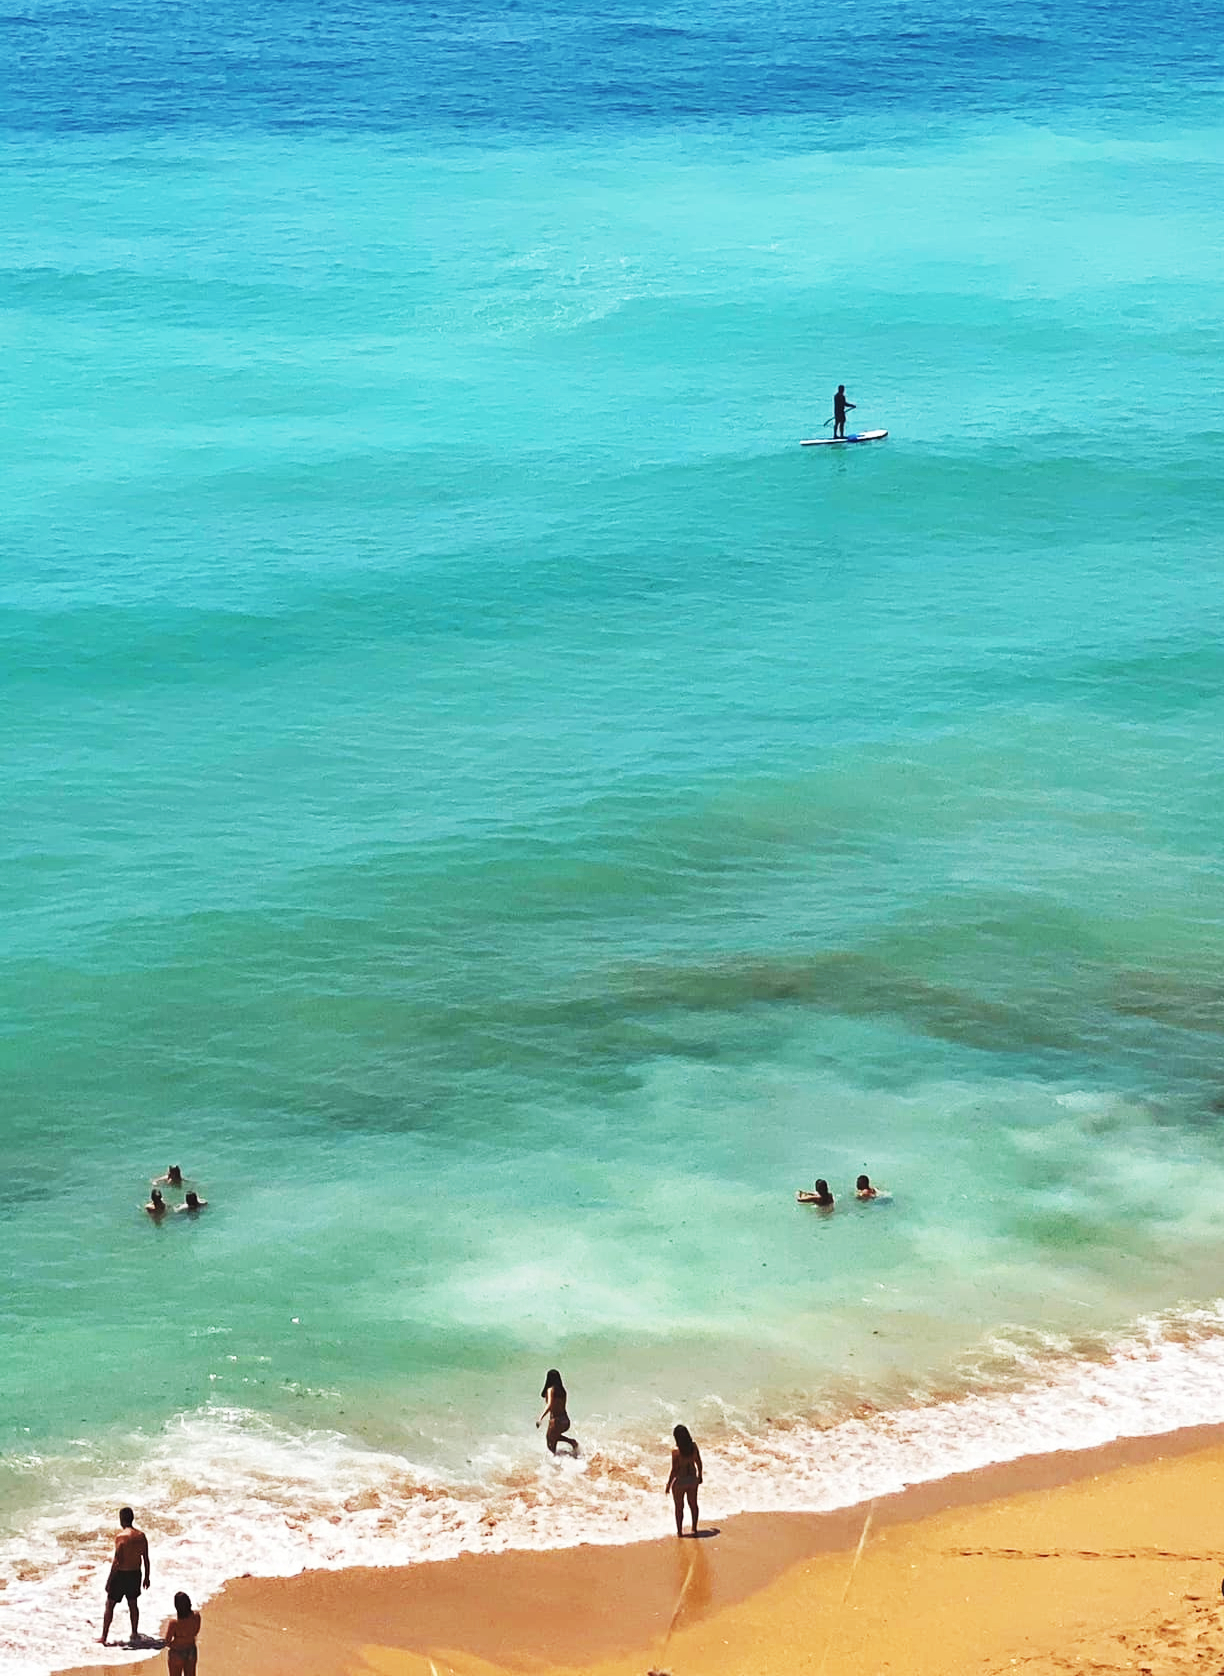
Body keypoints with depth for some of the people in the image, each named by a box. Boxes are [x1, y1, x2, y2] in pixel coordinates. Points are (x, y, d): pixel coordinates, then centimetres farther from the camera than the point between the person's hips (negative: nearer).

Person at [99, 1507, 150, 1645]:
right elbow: (146, 1559, 4)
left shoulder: (121, 1537, -19)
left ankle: (104, 1637, 9)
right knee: (133, 1604, 20)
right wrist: (146, 1577, 15)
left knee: (110, 1605, 7)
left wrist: (109, 1580, -12)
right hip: (135, 1574, 5)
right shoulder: (142, 1536, -2)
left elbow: (117, 1561, -19)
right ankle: (134, 1634, 27)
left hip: (121, 1573, -5)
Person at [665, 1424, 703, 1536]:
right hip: (692, 1478, 5)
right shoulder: (694, 1446, -10)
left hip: (680, 1480, -5)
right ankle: (694, 1529, 34)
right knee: (693, 1504, 21)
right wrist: (699, 1476, 20)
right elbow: (698, 1463, 3)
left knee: (679, 1507, 13)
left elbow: (674, 1470, -20)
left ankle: (679, 1531, 24)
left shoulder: (676, 1451, -25)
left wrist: (668, 1485, -9)